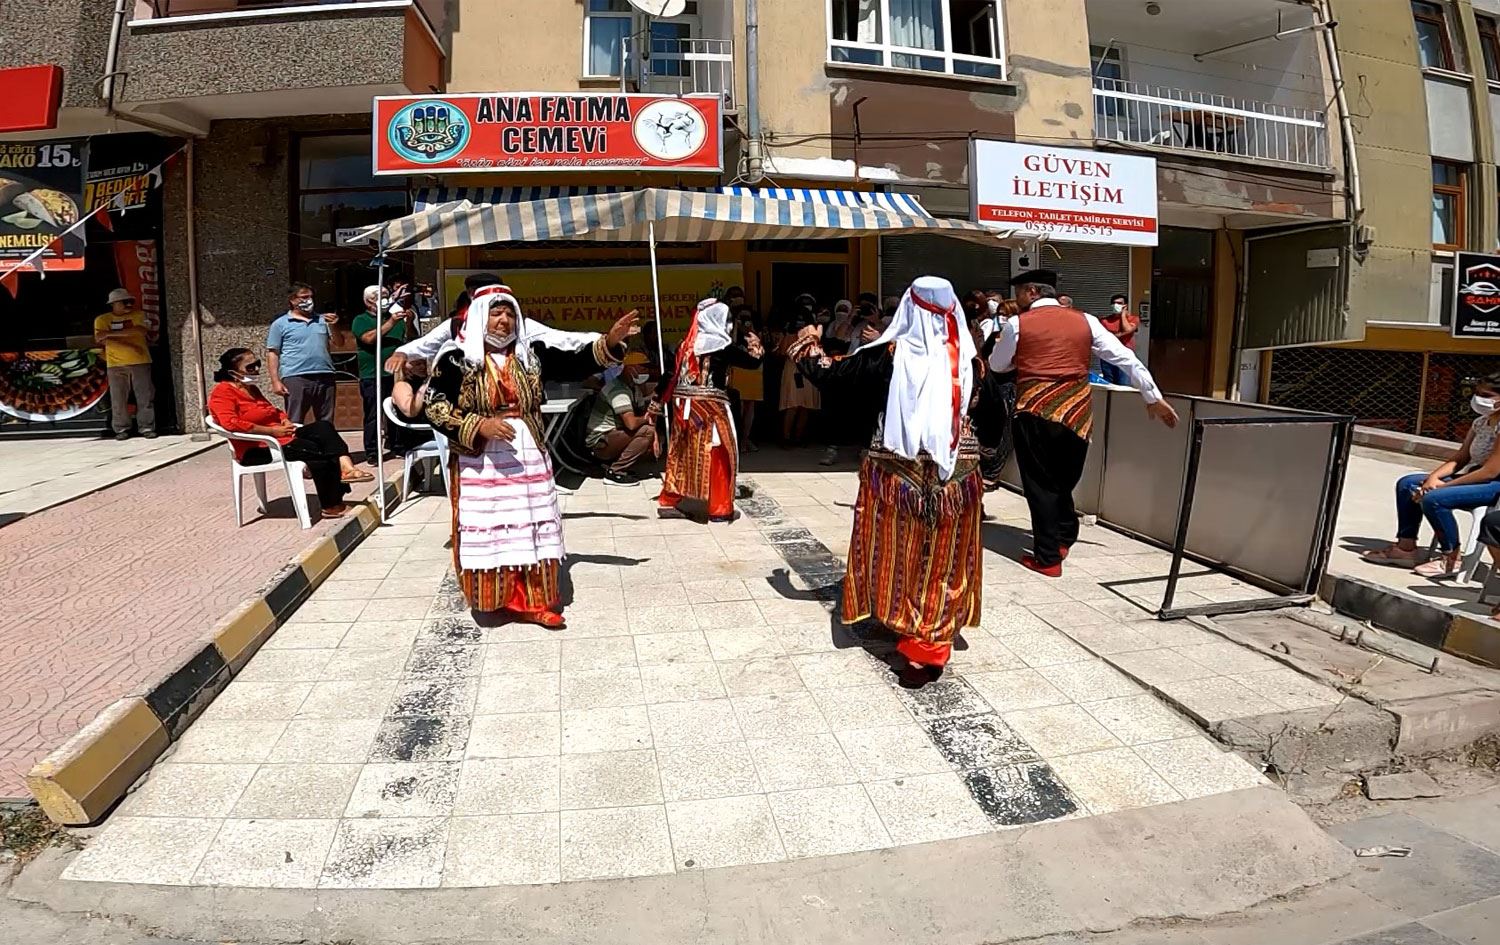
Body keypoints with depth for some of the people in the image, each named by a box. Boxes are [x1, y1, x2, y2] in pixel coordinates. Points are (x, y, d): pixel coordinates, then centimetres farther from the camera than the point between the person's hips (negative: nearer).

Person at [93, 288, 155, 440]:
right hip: (115, 364, 0)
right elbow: (100, 340, -8)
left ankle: (147, 427, 7)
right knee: (118, 399, 1)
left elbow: (141, 330, -14)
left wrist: (111, 333, -14)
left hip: (140, 362, 0)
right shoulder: (102, 319, 5)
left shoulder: (139, 315, 6)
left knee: (145, 397, 0)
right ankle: (121, 429, 9)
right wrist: (129, 346, -18)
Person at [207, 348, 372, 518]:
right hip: (258, 449, -9)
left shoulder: (251, 389, 21)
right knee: (318, 451, -24)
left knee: (323, 426, -13)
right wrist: (272, 430, -20)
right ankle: (331, 506, -17)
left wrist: (285, 420, 9)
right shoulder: (223, 392, -9)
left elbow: (272, 411, 35)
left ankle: (346, 468, -34)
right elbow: (231, 423, -26)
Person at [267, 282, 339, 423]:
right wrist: (275, 381, -8)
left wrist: (333, 327, -4)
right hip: (296, 378, -4)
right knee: (294, 424, -3)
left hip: (325, 377, 4)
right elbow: (272, 353, 2)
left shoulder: (322, 321, 17)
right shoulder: (280, 324, 6)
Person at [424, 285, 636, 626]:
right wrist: (478, 425, -19)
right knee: (486, 531, 0)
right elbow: (435, 405, -8)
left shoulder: (531, 352, 5)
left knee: (530, 529, 5)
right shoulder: (457, 358, -5)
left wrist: (610, 342, -13)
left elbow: (575, 363, 1)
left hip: (528, 456, 3)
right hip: (480, 461, -3)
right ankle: (493, 596, 17)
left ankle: (530, 600, 14)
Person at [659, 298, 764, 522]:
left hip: (684, 404, 6)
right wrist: (755, 345, 19)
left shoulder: (686, 344, 7)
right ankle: (720, 509, 8)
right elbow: (753, 361, 0)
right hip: (710, 405, -6)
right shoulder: (723, 346, -8)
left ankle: (670, 499, 25)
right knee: (718, 456, 4)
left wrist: (659, 398, 13)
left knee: (682, 453, 17)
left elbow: (671, 373, 6)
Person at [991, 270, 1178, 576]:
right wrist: (1154, 399, 15)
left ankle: (1048, 558, 5)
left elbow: (997, 365, 12)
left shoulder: (1017, 324, 0)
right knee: (1063, 482, 19)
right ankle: (1063, 538, 29)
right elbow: (1126, 358, 9)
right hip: (1077, 412, 4)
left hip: (1035, 412, -4)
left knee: (1040, 484, 4)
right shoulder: (1085, 321, 9)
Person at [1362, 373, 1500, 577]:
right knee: (1407, 484, 0)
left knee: (1434, 498, -30)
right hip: (1473, 477, 10)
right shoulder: (1481, 422, 9)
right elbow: (1459, 459, 7)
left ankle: (1451, 557, -10)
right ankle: (1405, 547, 2)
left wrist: (1442, 485, -20)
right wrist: (1433, 477, -12)